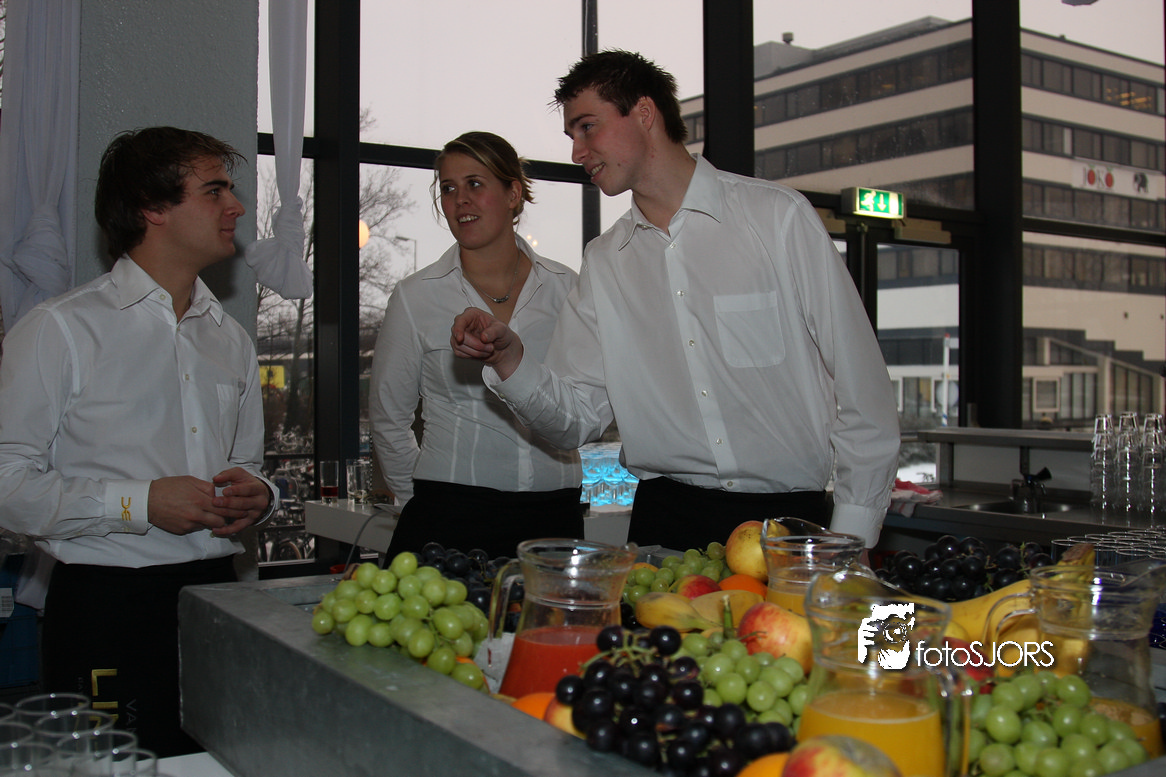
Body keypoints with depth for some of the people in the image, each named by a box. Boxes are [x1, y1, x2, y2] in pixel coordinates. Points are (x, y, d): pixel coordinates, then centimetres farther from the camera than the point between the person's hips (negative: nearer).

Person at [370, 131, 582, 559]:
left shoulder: (565, 288, 4)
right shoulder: (415, 297, 1)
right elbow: (389, 419, 10)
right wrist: (426, 502, 12)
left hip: (553, 514, 2)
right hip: (451, 518, -1)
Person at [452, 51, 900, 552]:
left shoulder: (778, 215, -2)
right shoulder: (603, 262, 10)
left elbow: (861, 381, -3)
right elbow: (577, 417, 8)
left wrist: (851, 536, -7)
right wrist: (509, 358, -11)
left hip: (788, 517, -2)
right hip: (665, 520, 3)